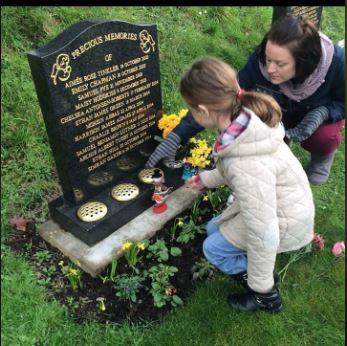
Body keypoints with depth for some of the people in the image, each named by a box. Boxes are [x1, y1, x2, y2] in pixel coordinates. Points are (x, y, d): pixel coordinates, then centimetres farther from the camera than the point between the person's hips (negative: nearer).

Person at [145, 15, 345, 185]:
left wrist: (322, 112, -41)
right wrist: (177, 136, -44)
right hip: (284, 111, 1)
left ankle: (324, 153, 7)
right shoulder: (260, 61, -36)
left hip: (325, 110, 0)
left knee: (323, 138, -31)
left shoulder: (336, 62, -37)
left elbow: (342, 103, -17)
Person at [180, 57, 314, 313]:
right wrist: (204, 179, 22)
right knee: (214, 229, 20)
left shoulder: (247, 168, -41)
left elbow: (263, 235, -31)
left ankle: (267, 295, 23)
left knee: (213, 249, 7)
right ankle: (262, 273, 29)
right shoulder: (244, 118, -15)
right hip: (275, 202, 8)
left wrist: (260, 286, -14)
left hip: (285, 220, -8)